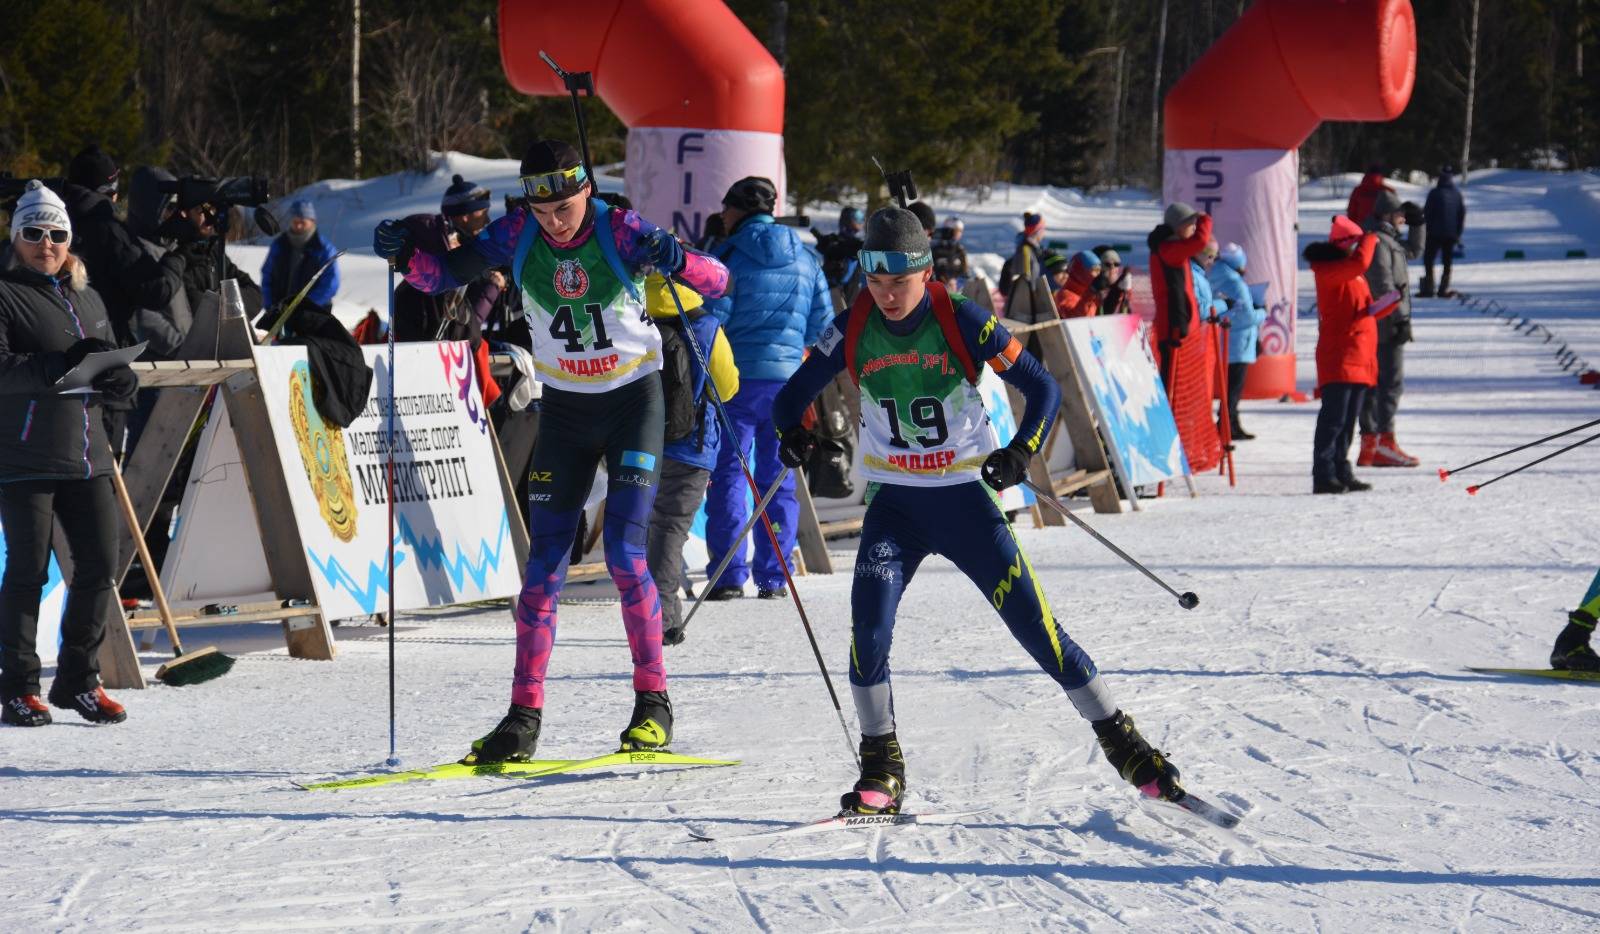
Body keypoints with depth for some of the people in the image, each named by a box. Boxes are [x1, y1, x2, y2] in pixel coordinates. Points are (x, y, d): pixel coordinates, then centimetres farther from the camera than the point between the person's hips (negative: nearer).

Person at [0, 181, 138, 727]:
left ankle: (78, 680, 16)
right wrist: (59, 366, -28)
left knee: (99, 566, 4)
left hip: (86, 456, 6)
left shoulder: (88, 299, 17)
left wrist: (114, 379, -1)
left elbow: (115, 378, 24)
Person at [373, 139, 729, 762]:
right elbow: (445, 274, -4)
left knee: (624, 554, -13)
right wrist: (405, 255, -26)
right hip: (564, 409, 3)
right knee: (544, 564, 0)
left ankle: (653, 704, 0)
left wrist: (675, 261, -43)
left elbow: (717, 282, -21)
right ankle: (524, 716, 5)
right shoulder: (518, 235, -8)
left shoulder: (621, 232, -17)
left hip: (633, 403, -3)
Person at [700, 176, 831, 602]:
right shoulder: (806, 259, 8)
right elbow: (822, 324, 11)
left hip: (736, 376, -4)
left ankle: (728, 575, -4)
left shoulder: (729, 257, -6)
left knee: (728, 474, 1)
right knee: (778, 478, 9)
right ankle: (774, 577, 7)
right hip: (787, 377, 4)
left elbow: (711, 318, -9)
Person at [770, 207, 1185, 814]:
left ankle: (1122, 744, 7)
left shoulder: (962, 323, -13)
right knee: (869, 623, -17)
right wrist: (794, 434, -17)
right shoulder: (853, 330, -5)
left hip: (965, 497, -2)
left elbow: (1043, 389, -8)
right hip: (894, 505, 2)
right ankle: (880, 773, -3)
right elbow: (792, 395, 4)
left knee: (1034, 623, -6)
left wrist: (1021, 451, -24)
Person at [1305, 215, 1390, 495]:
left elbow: (1365, 311, 24)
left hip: (1359, 357, 9)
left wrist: (1387, 305, 4)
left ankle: (1341, 472, 16)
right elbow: (1360, 262, -27)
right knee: (1334, 418, -12)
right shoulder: (1328, 270, -9)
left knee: (1347, 420, 11)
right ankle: (1324, 476, -14)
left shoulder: (1353, 275, 22)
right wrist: (1370, 240, -8)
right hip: (1339, 359, -9)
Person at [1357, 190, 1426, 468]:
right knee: (1391, 381, -11)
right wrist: (1401, 318, -20)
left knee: (1374, 382, 11)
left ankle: (1369, 444, 14)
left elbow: (1413, 251, 34)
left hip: (1375, 327, 11)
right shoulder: (1377, 242, -14)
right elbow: (1384, 286, -20)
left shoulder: (1388, 240, 18)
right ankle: (1385, 442, -15)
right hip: (1385, 323, -11)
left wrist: (1418, 224, 21)